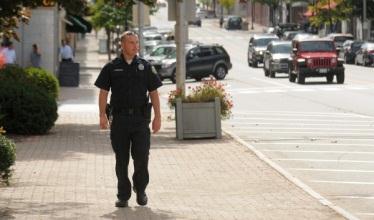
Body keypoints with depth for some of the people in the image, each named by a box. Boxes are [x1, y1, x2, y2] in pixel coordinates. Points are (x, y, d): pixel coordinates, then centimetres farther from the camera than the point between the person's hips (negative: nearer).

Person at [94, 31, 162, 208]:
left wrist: (157, 117, 0)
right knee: (121, 159, 3)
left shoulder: (145, 66, 7)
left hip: (141, 118, 0)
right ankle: (123, 196, 11)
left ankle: (140, 190, 17)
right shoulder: (111, 67, 5)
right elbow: (103, 92, 5)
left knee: (141, 156, -5)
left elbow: (154, 92, 7)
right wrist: (102, 115, -5)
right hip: (119, 119, 0)